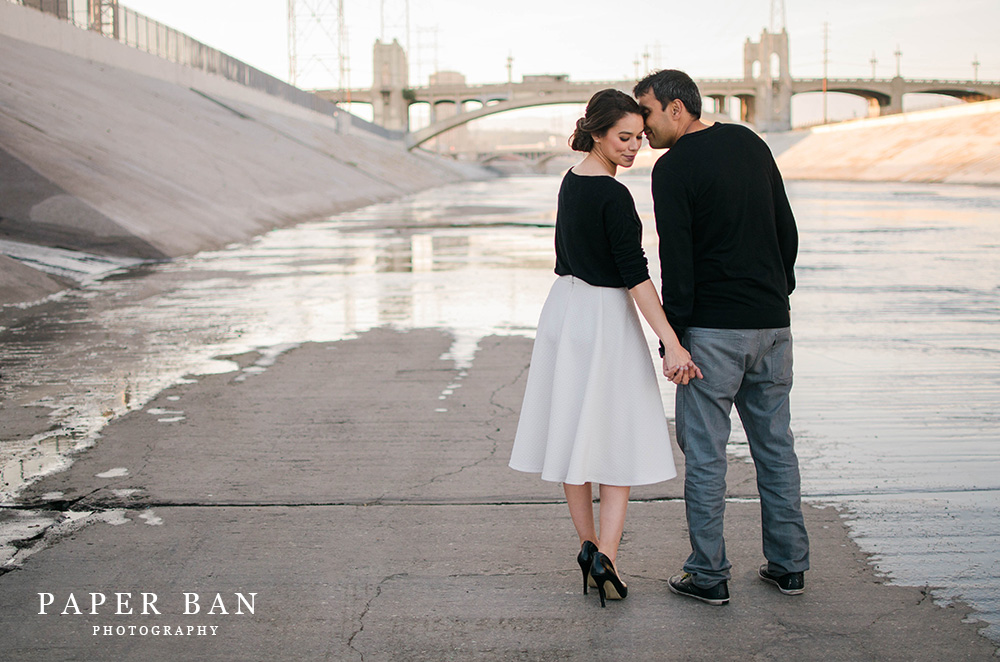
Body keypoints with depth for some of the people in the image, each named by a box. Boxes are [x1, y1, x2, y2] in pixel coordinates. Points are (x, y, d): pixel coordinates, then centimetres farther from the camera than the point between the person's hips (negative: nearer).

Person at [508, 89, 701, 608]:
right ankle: (605, 555, -9)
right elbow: (635, 273, -24)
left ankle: (589, 546, 21)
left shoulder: (570, 181, 8)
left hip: (564, 308, 8)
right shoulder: (613, 196, -18)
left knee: (573, 430, 12)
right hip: (604, 317, -8)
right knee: (621, 437, 0)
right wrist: (671, 342, -26)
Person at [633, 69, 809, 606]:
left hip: (714, 328, -7)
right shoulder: (751, 144, 11)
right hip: (773, 322, 7)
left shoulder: (673, 168, -10)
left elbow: (677, 262, -14)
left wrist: (672, 338, -8)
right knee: (775, 443, 14)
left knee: (704, 449, 2)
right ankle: (788, 564, 21)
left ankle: (708, 574, 6)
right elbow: (787, 231, 14)